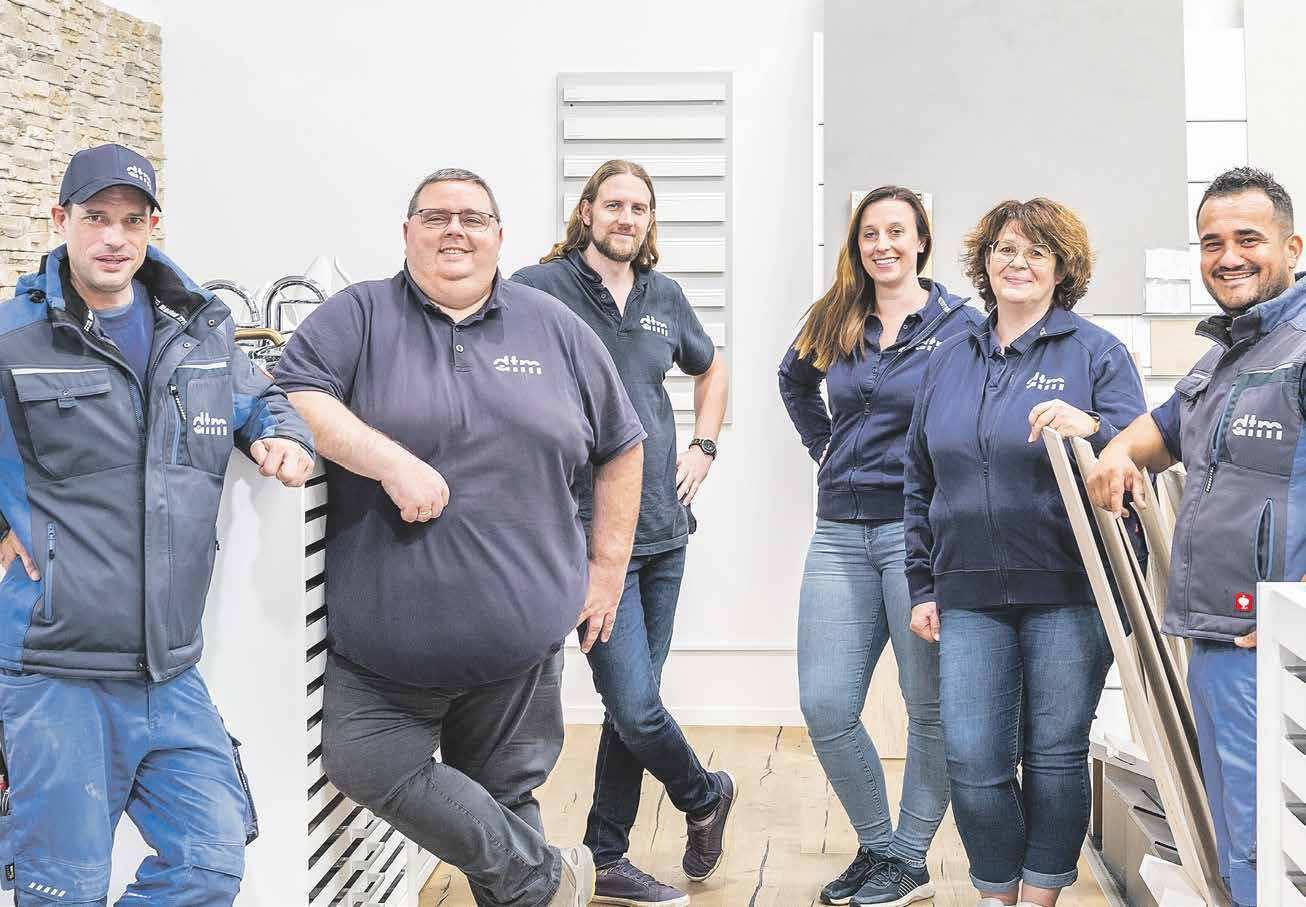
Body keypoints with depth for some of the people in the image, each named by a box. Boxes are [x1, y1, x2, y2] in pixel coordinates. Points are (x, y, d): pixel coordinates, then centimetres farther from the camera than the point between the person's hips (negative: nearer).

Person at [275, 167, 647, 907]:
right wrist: (392, 461, -21)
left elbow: (621, 446, 14)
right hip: (386, 637, -1)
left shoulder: (554, 328, 8)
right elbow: (296, 398, -11)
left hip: (520, 636, 1)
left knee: (505, 795, 9)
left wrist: (608, 566, 9)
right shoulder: (361, 316, 2)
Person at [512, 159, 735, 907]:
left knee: (633, 704, 11)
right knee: (636, 706, -10)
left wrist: (704, 447, 15)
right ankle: (706, 796, 20)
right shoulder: (541, 287, -6)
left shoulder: (663, 296, 11)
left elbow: (713, 368, 28)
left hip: (664, 530, 6)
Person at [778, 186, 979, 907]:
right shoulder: (835, 322, 11)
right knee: (824, 708, 0)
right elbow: (794, 381, 31)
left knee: (931, 706, 3)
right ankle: (876, 845, 19)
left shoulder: (959, 324, -2)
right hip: (841, 532, 4)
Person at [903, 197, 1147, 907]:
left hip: (1068, 594, -3)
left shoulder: (1095, 353, 2)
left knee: (1056, 754, 5)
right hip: (970, 594, 3)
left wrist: (1093, 429, -27)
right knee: (973, 762, -1)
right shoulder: (950, 361, 14)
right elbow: (920, 485, 18)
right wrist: (923, 587, 13)